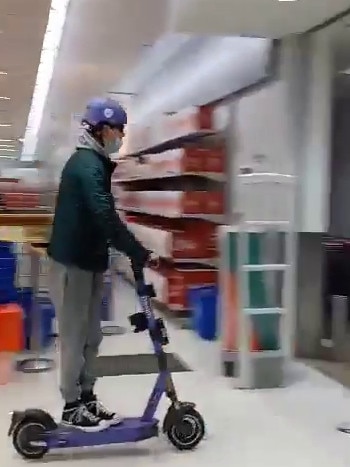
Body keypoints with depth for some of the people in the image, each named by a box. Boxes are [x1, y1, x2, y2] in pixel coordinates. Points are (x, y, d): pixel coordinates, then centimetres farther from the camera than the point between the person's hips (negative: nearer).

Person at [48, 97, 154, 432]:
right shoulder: (87, 165, -18)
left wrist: (133, 251, 9)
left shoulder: (93, 163, 14)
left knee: (91, 337, 14)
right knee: (74, 336, 0)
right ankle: (72, 407, 11)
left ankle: (87, 399, 24)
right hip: (72, 263, -10)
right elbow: (105, 217, -28)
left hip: (89, 262, 10)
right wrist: (141, 254, -26)